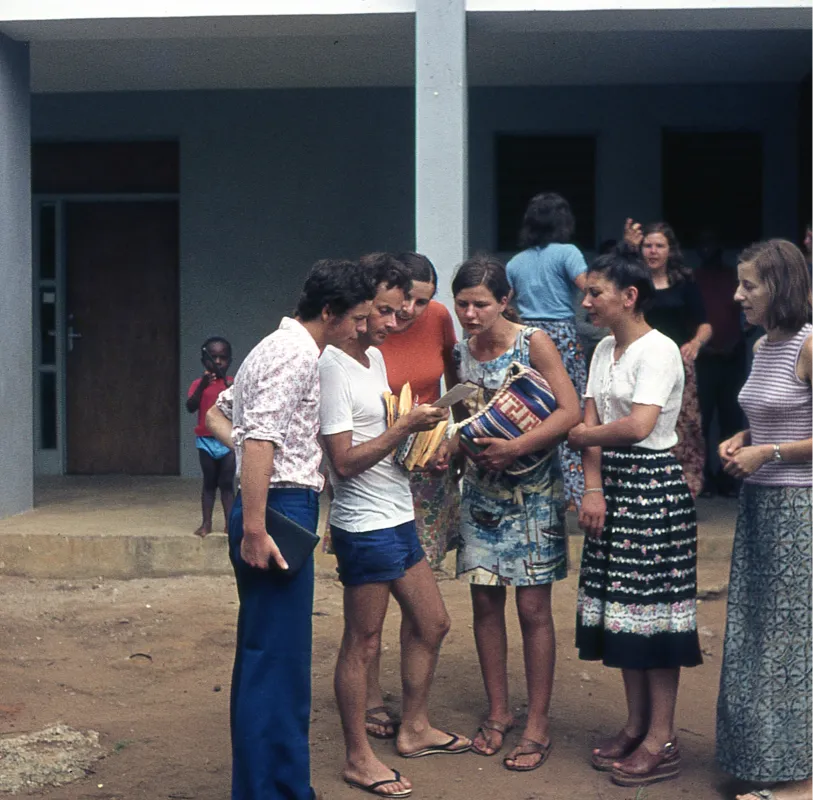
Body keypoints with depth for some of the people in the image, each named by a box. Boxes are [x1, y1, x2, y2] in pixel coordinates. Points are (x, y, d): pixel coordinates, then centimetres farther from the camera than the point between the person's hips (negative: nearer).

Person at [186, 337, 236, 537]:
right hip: (206, 440, 0)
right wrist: (203, 386, -27)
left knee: (227, 483, 2)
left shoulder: (232, 383, 2)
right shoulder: (199, 383, 1)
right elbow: (191, 407, -14)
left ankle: (230, 523, 4)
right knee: (209, 483, 7)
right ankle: (206, 523, 11)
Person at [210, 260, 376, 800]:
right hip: (280, 510, -11)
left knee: (261, 654, 15)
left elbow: (216, 414, 27)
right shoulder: (297, 355, -12)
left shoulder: (278, 346, 19)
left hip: (274, 511, 11)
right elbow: (261, 440, -23)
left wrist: (244, 448, 11)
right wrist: (254, 529, -25)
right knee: (279, 659, -7)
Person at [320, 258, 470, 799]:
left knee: (431, 623, 18)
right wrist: (405, 427, -20)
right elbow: (344, 461, -21)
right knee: (363, 642, 2)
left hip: (397, 518, 10)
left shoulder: (375, 358, 13)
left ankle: (415, 729, 34)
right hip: (365, 525, -10)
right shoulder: (332, 366, -17)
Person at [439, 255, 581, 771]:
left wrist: (515, 448, -25)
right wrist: (450, 449, -6)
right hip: (482, 491, 5)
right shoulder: (462, 353, 6)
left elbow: (570, 411, -16)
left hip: (532, 491, -5)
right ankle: (499, 711, 22)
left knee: (532, 608, -1)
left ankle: (538, 723, 10)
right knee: (485, 601, 7)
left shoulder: (533, 342, -9)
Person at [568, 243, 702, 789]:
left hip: (654, 484, -8)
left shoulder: (658, 350, -13)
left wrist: (581, 433, -9)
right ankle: (636, 725, 23)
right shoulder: (604, 350, 12)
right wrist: (593, 491, -5)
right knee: (621, 606, 11)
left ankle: (662, 741, 6)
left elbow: (640, 425, -24)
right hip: (613, 484, 8)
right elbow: (591, 425, 7)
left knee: (654, 606, -3)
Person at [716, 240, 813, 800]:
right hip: (759, 501, 8)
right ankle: (767, 754, 25)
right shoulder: (764, 346, 10)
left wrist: (767, 453, -16)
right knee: (757, 632, 13)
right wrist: (741, 441, 5)